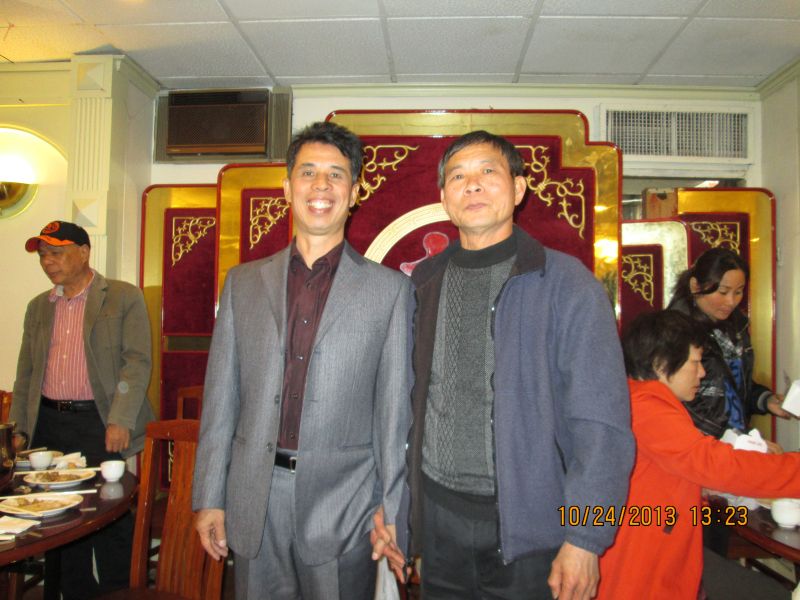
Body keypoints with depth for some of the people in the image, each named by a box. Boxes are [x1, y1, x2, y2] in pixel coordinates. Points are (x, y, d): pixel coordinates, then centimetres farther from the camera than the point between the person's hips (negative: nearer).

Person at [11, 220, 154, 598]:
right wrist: (19, 427, 11)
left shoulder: (124, 297, -3)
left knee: (112, 522, 1)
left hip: (101, 423, -5)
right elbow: (26, 372, 18)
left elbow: (137, 363, -9)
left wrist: (120, 421, -16)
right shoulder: (38, 307, 15)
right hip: (49, 425, 5)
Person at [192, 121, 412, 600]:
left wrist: (393, 511, -3)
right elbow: (221, 397, 6)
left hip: (343, 504, -2)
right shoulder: (244, 282, 6)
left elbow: (396, 410, -2)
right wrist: (210, 498, 5)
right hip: (254, 504, 3)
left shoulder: (389, 289, -1)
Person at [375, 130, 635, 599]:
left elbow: (602, 425, -11)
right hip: (437, 515, 4)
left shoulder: (568, 284, -9)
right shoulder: (424, 283, 4)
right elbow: (407, 400, 7)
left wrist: (584, 539, -15)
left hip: (528, 525, -3)